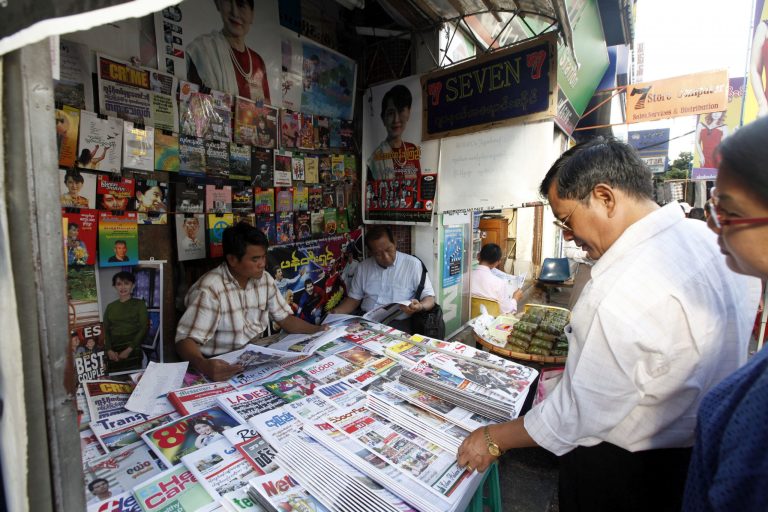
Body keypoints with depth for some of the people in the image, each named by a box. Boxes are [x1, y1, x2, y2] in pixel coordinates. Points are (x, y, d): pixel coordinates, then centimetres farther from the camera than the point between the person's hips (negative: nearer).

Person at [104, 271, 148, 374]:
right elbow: (105, 330, 10)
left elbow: (144, 328, 0)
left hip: (133, 350, -2)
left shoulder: (139, 304, 9)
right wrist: (109, 350, -7)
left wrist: (129, 349, -11)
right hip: (114, 351, 2)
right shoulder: (110, 307, 18)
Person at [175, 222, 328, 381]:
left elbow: (285, 318, 6)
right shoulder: (210, 289, -20)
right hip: (221, 366, -4)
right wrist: (203, 365, -44)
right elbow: (186, 339, -23)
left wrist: (318, 330, -8)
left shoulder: (265, 280, -1)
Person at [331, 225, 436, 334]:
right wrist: (335, 312, -3)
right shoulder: (363, 266, 10)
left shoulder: (413, 264, -2)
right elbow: (354, 298, 16)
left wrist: (420, 307, -23)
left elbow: (429, 298, 0)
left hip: (398, 323, -3)